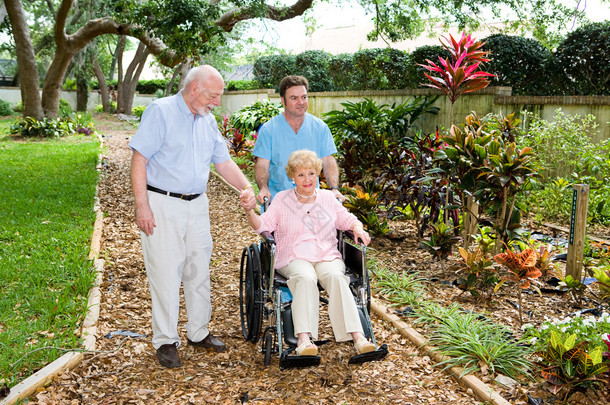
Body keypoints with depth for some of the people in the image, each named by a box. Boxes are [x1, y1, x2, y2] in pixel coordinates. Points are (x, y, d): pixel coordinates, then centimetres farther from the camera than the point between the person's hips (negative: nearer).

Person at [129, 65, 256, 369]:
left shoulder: (208, 121, 12)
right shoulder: (160, 112, -8)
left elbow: (223, 161, 16)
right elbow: (139, 159, -12)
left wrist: (246, 188, -1)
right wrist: (142, 206, -18)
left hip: (197, 205, 7)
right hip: (162, 205, -7)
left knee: (199, 270, 11)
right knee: (166, 273, -3)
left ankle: (198, 333, 25)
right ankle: (165, 341, 9)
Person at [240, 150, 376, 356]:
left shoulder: (328, 198, 19)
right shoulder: (282, 199, 13)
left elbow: (348, 219, 24)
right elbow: (262, 225, 4)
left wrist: (358, 229, 2)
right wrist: (249, 211, -15)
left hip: (328, 256, 2)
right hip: (294, 258, -1)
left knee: (336, 277, -33)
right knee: (306, 278, -37)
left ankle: (357, 336, -43)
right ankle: (303, 339, -48)